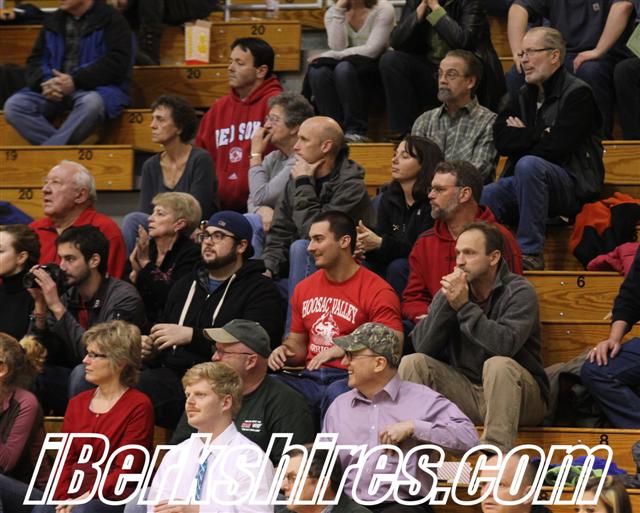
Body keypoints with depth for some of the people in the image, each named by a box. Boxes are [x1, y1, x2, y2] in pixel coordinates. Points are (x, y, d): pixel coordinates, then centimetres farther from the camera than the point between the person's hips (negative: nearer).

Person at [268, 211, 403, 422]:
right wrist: (284, 351, 5)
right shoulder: (304, 288, 20)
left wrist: (344, 349, -17)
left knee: (336, 393, -40)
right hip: (310, 378, 4)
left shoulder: (378, 292, -1)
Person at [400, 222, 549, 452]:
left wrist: (464, 306, -24)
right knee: (412, 362, -10)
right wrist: (446, 303, -16)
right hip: (466, 391, 5)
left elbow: (506, 343, -29)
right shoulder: (451, 291, 5)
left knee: (497, 365, -35)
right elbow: (422, 346, -6)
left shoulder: (519, 292, -10)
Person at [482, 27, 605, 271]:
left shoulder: (578, 94, -3)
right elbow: (501, 141, 3)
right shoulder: (521, 97, 19)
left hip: (571, 185, -5)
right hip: (522, 184, 6)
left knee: (528, 164, -37)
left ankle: (530, 252, -33)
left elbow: (556, 147, -15)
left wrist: (522, 136, 0)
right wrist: (539, 135, -9)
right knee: (481, 198, -23)